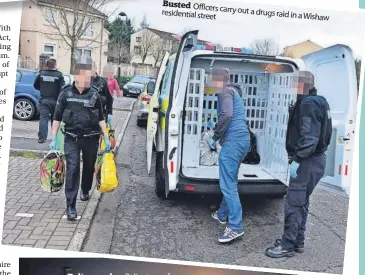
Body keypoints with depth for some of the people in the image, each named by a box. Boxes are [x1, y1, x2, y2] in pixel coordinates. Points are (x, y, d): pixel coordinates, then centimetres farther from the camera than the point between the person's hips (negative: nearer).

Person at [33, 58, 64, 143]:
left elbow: (35, 85, 11)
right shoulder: (59, 75, -7)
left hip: (44, 100, 1)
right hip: (54, 100, -1)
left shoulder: (41, 74, 2)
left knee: (43, 118, -2)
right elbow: (62, 89, -13)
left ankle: (42, 137, -10)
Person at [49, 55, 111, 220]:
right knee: (72, 169, -9)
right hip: (71, 138, -2)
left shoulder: (94, 94, -1)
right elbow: (57, 118, 2)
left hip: (91, 138, 2)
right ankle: (70, 206, -6)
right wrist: (53, 139, -1)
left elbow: (100, 118, 5)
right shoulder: (66, 94, -4)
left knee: (89, 167, 16)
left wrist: (106, 138, 0)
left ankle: (85, 191, 44)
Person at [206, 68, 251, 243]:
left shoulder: (225, 91, -5)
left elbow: (227, 115, -22)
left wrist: (215, 138, -14)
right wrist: (216, 126, 36)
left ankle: (236, 227, -10)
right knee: (230, 182, 20)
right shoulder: (233, 92, 25)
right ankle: (223, 214, 33)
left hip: (233, 141, -10)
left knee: (227, 185, -10)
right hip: (242, 140, 10)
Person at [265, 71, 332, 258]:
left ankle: (288, 245, 3)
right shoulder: (317, 101, 16)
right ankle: (298, 241, 26)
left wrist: (297, 159, -24)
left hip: (307, 161, -11)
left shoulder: (309, 103, -16)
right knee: (301, 202, 16)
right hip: (314, 159, 11)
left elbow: (310, 136, -25)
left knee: (293, 203, -5)